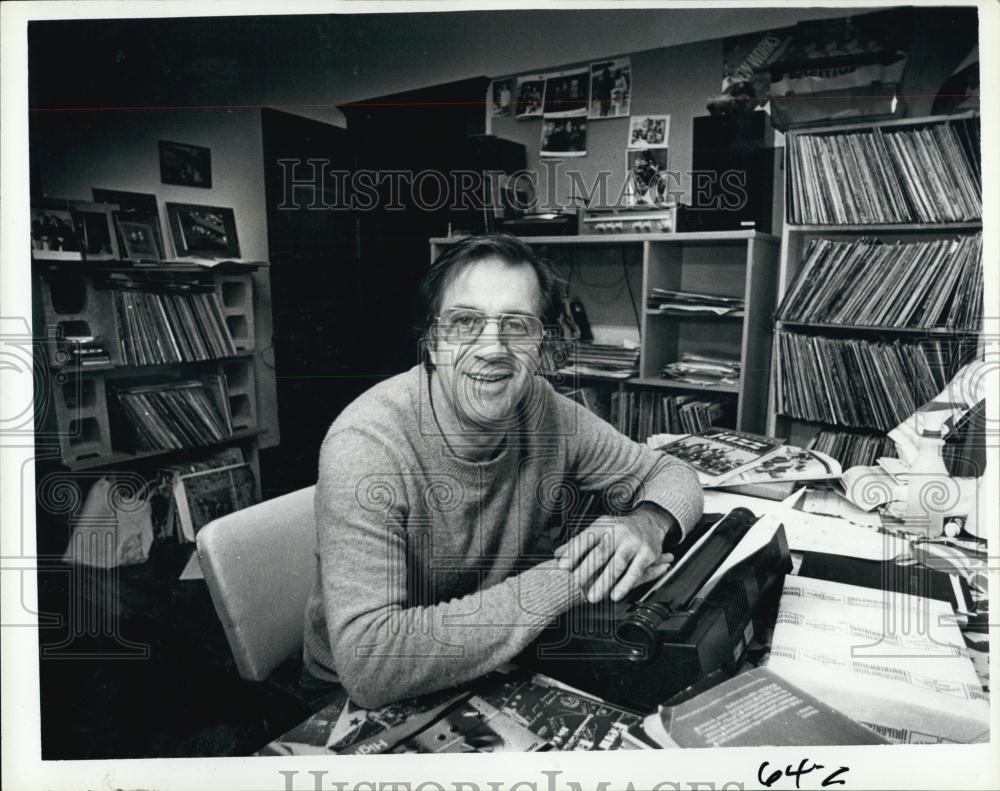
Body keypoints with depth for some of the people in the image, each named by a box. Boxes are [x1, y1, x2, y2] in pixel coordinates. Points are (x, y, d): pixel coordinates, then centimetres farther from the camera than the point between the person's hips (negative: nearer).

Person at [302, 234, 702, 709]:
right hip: (357, 704, -5)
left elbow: (670, 475, 1)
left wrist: (647, 524, -24)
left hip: (495, 673, 6)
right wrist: (561, 582, -32)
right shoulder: (366, 445, -28)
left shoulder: (544, 410, -11)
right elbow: (368, 664, -35)